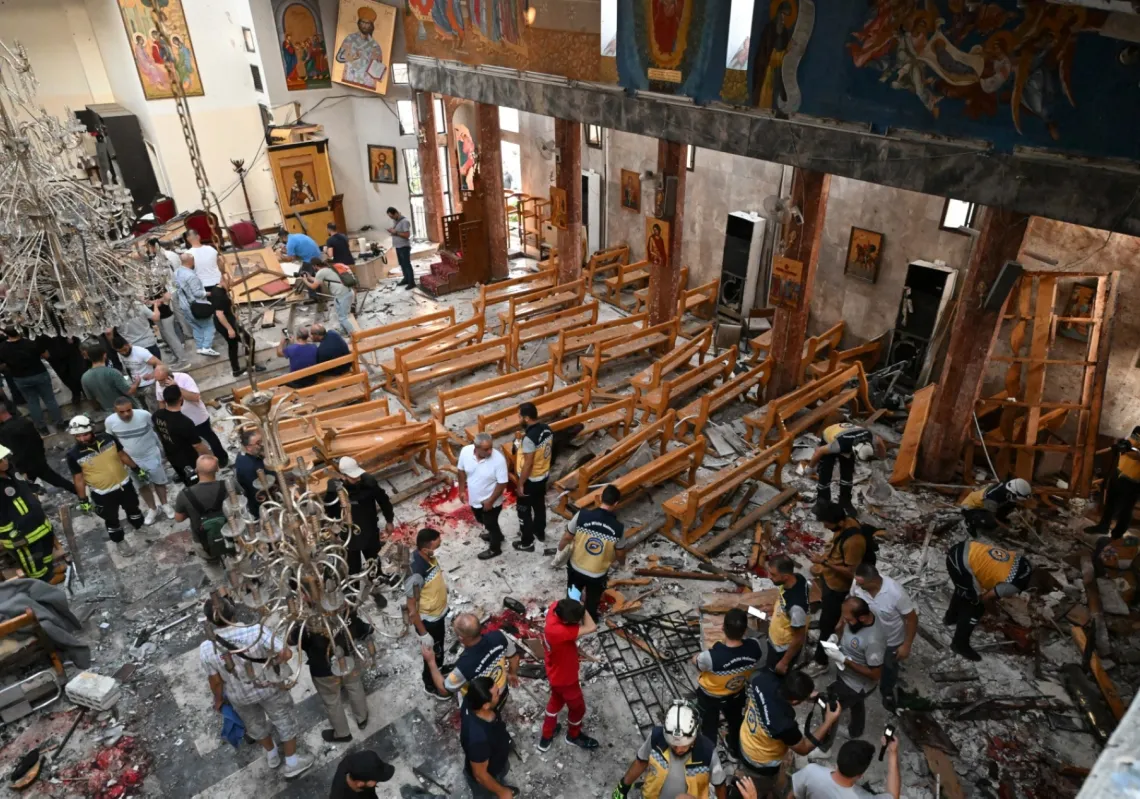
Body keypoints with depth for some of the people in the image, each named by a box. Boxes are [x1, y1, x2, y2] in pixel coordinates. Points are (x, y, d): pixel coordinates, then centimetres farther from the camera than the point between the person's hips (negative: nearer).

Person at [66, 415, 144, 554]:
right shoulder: (74, 455, -21)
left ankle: (141, 529, 52)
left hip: (123, 484, 3)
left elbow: (122, 455, 1)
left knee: (133, 508, 25)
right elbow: (78, 478, -11)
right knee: (112, 520, 17)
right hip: (103, 494, -2)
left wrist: (137, 468, 7)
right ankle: (121, 542, 41)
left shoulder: (108, 438, -16)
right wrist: (83, 500, -5)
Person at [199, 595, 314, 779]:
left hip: (240, 697, 2)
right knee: (284, 721, 23)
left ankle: (272, 756, 55)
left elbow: (216, 682, -12)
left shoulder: (206, 650, -27)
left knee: (255, 724, 31)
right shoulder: (256, 631, -34)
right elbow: (286, 654, -27)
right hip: (269, 688, -2)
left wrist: (218, 700, 9)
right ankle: (292, 764, 38)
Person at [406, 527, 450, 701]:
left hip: (439, 614, 7)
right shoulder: (416, 574, -37)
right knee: (432, 654, 17)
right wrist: (423, 633, -18)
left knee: (439, 650, 29)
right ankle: (431, 687, 43)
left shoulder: (429, 557, -12)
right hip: (427, 620, -7)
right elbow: (412, 608, -26)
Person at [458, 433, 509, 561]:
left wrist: (490, 501, -18)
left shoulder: (498, 459, -31)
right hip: (474, 498, 5)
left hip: (491, 502, -5)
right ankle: (496, 535, 59)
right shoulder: (465, 451, -20)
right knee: (482, 520, 30)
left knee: (491, 524, 18)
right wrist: (462, 490, 4)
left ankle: (494, 549, 45)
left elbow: (502, 483, -22)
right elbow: (462, 470, -1)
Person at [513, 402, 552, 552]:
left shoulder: (529, 438, -32)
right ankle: (540, 532, 47)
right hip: (544, 476, 8)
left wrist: (520, 484, -15)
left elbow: (528, 464, -26)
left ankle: (527, 543, 25)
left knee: (524, 510, 11)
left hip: (530, 480, -8)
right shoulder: (547, 429, -6)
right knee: (539, 505, 27)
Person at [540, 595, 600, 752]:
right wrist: (582, 605, -33)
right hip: (565, 677, -7)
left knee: (556, 701, 33)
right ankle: (574, 735, 52)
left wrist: (577, 606, -15)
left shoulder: (554, 608, -25)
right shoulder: (558, 631, -47)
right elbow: (591, 627, -45)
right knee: (578, 707, 23)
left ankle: (546, 736, 53)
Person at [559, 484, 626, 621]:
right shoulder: (618, 527, -22)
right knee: (592, 599, 30)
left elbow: (567, 538, -10)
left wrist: (560, 548, 13)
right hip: (598, 573, -1)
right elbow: (619, 553, -6)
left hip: (576, 567, 1)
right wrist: (622, 562, 19)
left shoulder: (582, 515, -23)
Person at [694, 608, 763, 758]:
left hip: (709, 697, -3)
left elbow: (696, 661, -20)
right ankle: (736, 748, 62)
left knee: (709, 727, 27)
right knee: (735, 721, 35)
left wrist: (714, 649, -8)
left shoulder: (711, 656, -45)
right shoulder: (754, 647, -34)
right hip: (736, 693, 3)